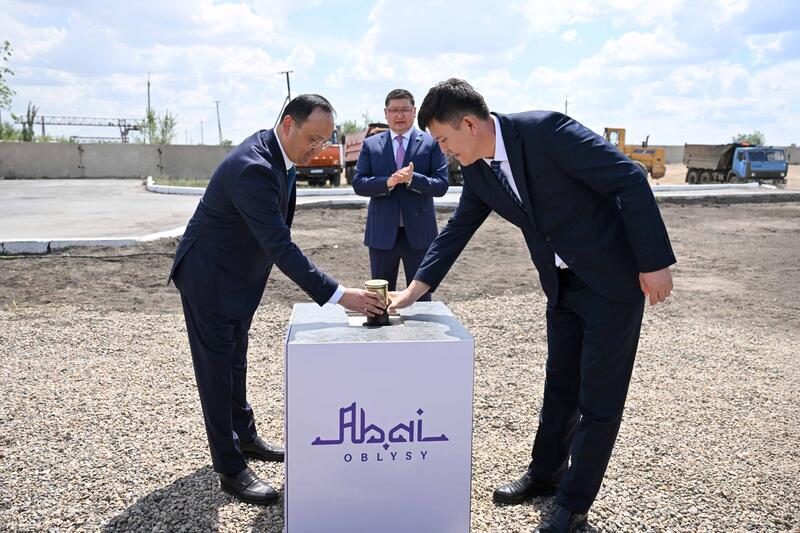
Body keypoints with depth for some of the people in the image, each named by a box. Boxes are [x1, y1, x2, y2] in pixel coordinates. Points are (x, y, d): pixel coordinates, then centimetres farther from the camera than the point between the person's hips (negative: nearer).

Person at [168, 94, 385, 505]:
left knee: (235, 361, 21)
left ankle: (244, 437, 38)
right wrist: (339, 295, -41)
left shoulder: (275, 151, -3)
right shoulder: (253, 168, -33)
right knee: (217, 369, 0)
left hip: (238, 274, 9)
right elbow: (281, 247, -38)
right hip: (208, 277, -9)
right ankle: (231, 469, 10)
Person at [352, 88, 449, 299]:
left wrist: (412, 179, -22)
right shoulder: (370, 145, 6)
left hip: (419, 234, -1)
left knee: (421, 297, 8)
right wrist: (388, 182, -19)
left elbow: (441, 185, -6)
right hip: (382, 234, 2)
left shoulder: (431, 143, 1)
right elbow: (358, 184, -2)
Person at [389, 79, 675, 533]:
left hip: (613, 277, -7)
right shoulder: (477, 170, -1)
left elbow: (630, 179, -22)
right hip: (563, 284, 7)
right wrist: (414, 291, 6)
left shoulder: (546, 130, -24)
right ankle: (546, 473, 38)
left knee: (599, 397, 3)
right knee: (560, 385, 19)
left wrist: (655, 263, -20)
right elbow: (457, 231, 10)